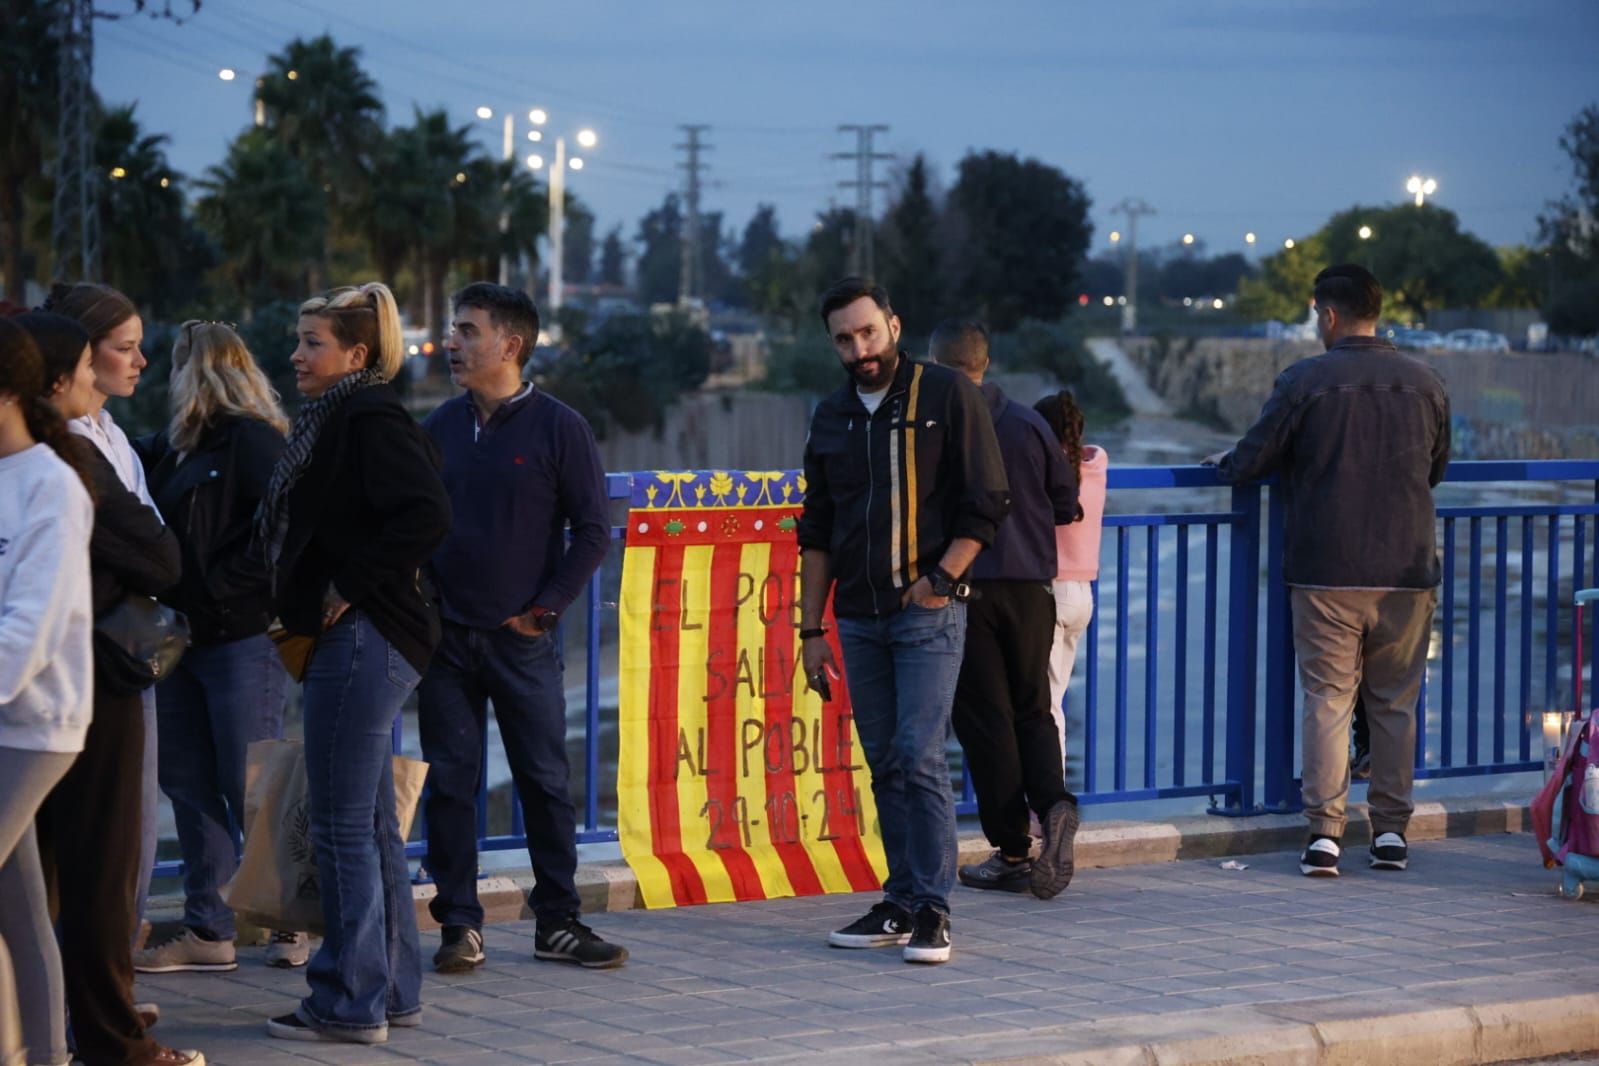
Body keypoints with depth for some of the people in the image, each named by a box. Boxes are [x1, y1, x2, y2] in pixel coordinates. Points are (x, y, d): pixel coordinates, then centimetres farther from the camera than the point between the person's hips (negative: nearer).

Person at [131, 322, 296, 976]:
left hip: (243, 640, -9)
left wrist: (224, 587, -19)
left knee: (250, 791, -3)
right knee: (189, 786, 8)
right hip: (186, 639, 9)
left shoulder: (253, 441, -11)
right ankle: (207, 932, 13)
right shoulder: (176, 448, 15)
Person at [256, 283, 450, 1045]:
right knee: (370, 824, 15)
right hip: (351, 640, 10)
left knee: (342, 825, -5)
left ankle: (350, 1003, 0)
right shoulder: (334, 421, 16)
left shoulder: (371, 420, -13)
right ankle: (393, 989, 23)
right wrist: (305, 607, 9)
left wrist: (352, 587, -19)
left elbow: (426, 514, -25)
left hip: (362, 638, -10)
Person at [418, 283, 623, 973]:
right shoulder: (441, 426, 8)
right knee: (449, 781, 3)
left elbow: (592, 529, -3)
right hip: (445, 637, 3)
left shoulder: (557, 427, -3)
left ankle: (558, 922, 10)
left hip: (521, 638, -3)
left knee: (545, 780, 2)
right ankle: (460, 924, 9)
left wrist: (544, 608, -8)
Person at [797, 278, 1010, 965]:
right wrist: (811, 630, 12)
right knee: (885, 764, 7)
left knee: (920, 757, -12)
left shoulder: (946, 397, -2)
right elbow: (817, 533, 17)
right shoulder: (831, 417, 13)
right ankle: (901, 902, 14)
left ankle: (932, 910, -8)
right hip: (858, 618, 5)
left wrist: (940, 578, -13)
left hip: (927, 610, -5)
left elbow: (987, 504, -3)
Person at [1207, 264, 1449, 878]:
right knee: (1395, 703, 10)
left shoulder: (1304, 382, -7)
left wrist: (1222, 462, 19)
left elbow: (1250, 462, -3)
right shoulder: (1426, 383, 4)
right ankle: (1391, 832, 12)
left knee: (1327, 700, 1)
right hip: (1407, 570, 3)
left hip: (1327, 571, -3)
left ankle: (1324, 833, -4)